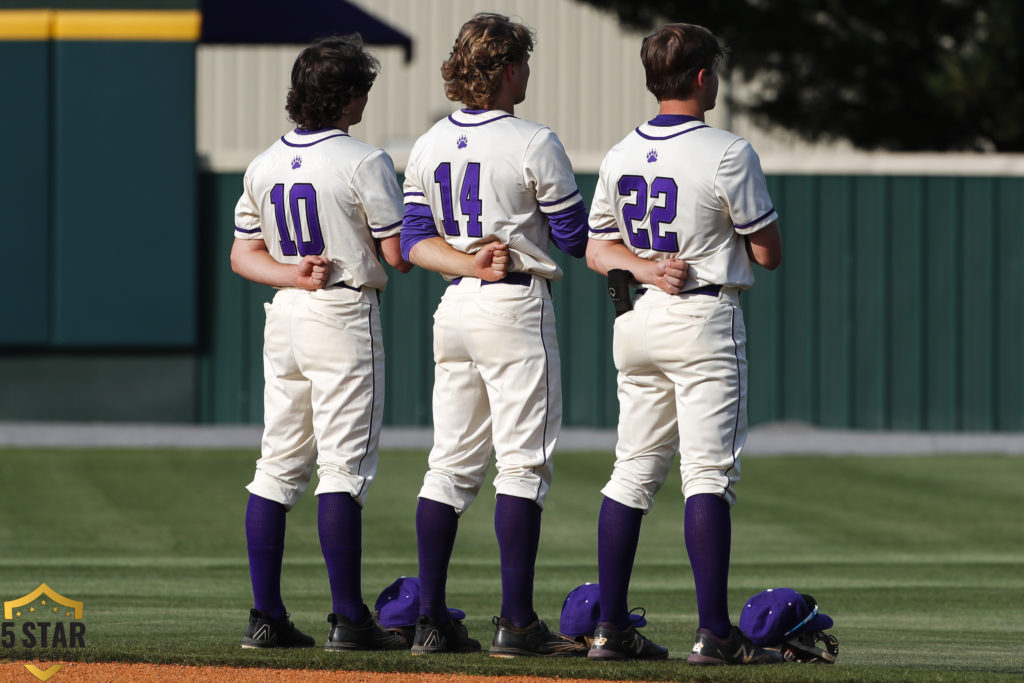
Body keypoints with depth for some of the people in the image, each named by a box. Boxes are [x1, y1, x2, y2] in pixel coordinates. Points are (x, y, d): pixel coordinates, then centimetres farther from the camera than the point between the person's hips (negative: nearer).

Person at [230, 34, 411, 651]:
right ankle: (348, 619, -8)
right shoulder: (364, 162, -11)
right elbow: (398, 254, -11)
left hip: (283, 316, 6)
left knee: (279, 467, 9)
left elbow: (242, 256, 9)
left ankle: (266, 617, 8)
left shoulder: (265, 165, 9)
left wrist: (291, 273, -4)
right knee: (344, 467, -6)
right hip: (345, 319, -6)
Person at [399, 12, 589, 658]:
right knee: (523, 463, -5)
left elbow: (414, 240, 6)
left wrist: (468, 263, -4)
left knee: (453, 464, 10)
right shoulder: (533, 143, -11)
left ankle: (432, 620, 8)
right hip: (517, 310, -7)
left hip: (453, 309, 7)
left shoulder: (429, 145, 9)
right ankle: (517, 624, -9)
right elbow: (576, 239, -7)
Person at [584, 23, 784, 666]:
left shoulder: (621, 155, 9)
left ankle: (612, 626, 10)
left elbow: (597, 249, 13)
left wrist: (642, 266, -4)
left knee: (634, 473, 11)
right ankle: (715, 632, -12)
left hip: (636, 322, 7)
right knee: (710, 475, -7)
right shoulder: (728, 153, -12)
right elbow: (769, 252, -7)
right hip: (704, 323, -7)